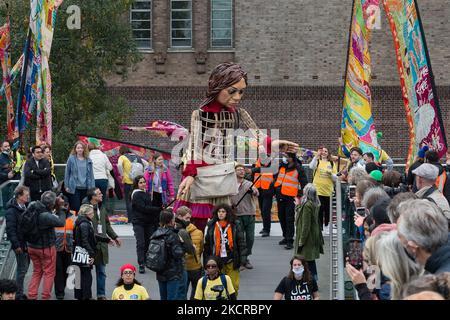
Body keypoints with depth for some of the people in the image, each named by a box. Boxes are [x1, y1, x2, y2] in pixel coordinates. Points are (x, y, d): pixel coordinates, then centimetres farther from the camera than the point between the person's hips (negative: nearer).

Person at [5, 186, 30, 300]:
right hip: (20, 245, -8)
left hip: (27, 243, 8)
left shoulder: (25, 207, 9)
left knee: (24, 267, 15)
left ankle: (20, 293, 25)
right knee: (22, 269, -3)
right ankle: (19, 294, 6)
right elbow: (10, 230, -21)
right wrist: (16, 245, -21)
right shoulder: (11, 211, -18)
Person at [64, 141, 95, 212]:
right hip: (74, 188, -3)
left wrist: (92, 187, 5)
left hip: (85, 188, 3)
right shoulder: (71, 159, -1)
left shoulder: (88, 160, 7)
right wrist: (66, 186, -1)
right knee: (75, 208, -4)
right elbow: (67, 173, 3)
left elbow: (91, 174, 10)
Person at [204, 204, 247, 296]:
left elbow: (241, 242, 2)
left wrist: (243, 257, -4)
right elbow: (207, 244, 7)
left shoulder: (235, 225, 1)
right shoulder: (211, 226, 4)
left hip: (231, 260, -1)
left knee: (233, 285, 1)